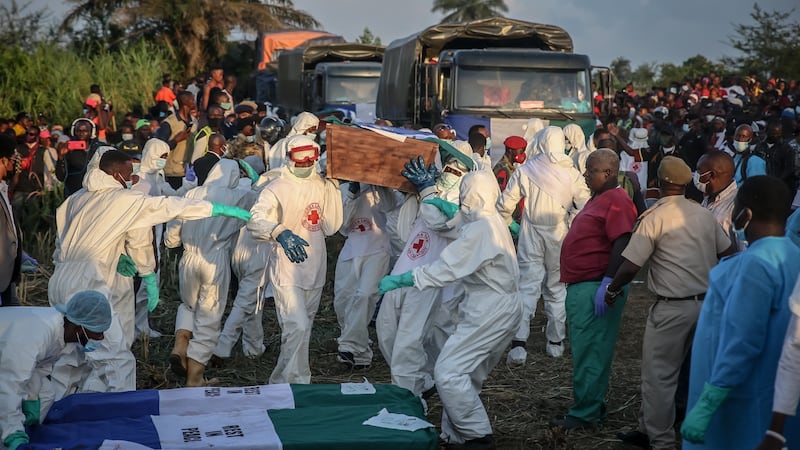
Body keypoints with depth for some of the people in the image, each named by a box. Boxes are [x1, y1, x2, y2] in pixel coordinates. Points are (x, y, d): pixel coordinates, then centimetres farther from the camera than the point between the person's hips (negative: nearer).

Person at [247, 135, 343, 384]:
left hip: (315, 270, 6)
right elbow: (255, 222, -26)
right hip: (287, 271, -6)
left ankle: (281, 381, 34)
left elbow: (331, 227, 1)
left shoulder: (322, 185, 6)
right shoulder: (276, 189, -11)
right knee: (297, 327, -18)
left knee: (303, 327, 17)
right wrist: (280, 231, -46)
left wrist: (333, 189, -6)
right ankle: (296, 382, -7)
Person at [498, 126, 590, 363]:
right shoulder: (571, 174, -6)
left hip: (531, 235, 0)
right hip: (559, 237, 0)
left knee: (527, 286, -1)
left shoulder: (525, 171, -4)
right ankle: (556, 342, 22)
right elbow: (584, 206, -11)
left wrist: (509, 225, 13)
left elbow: (505, 204, -3)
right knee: (557, 288, 14)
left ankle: (518, 343, -13)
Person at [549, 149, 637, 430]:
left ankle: (585, 412, 0)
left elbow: (621, 243, -23)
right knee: (587, 349, 16)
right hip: (581, 287, 11)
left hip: (596, 288, -11)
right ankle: (593, 405, 26)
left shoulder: (616, 201, -14)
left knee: (589, 353, -6)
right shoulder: (598, 199, 18)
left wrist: (607, 283, -26)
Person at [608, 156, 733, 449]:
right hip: (707, 303, 7)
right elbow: (728, 254, 14)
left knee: (659, 374, 4)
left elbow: (630, 266, -14)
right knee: (676, 370, 17)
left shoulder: (654, 218, -11)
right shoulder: (705, 215, 6)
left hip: (673, 307, -7)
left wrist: (611, 289, 2)